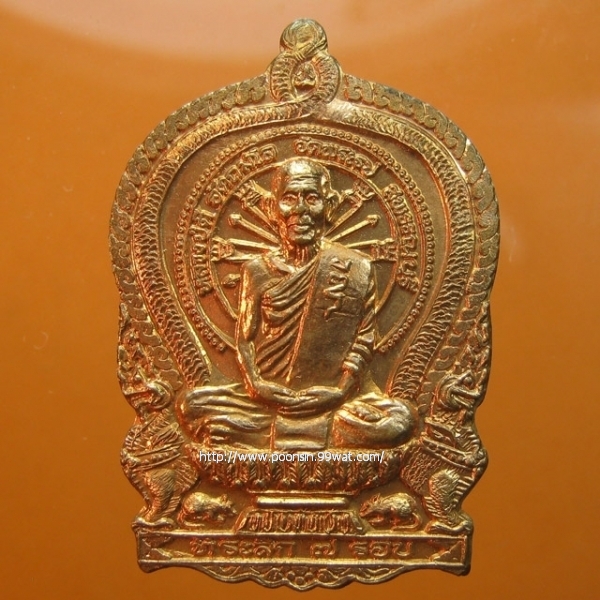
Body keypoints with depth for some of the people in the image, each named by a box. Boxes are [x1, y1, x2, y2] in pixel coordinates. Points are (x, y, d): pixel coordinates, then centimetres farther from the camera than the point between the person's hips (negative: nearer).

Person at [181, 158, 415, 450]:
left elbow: (363, 341, 1)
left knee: (399, 421, -29)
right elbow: (244, 338, 7)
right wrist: (255, 384, -11)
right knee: (195, 404, -19)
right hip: (268, 397, 2)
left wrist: (342, 390, -13)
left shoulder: (357, 268, 3)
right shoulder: (258, 271, 8)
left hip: (331, 397, -1)